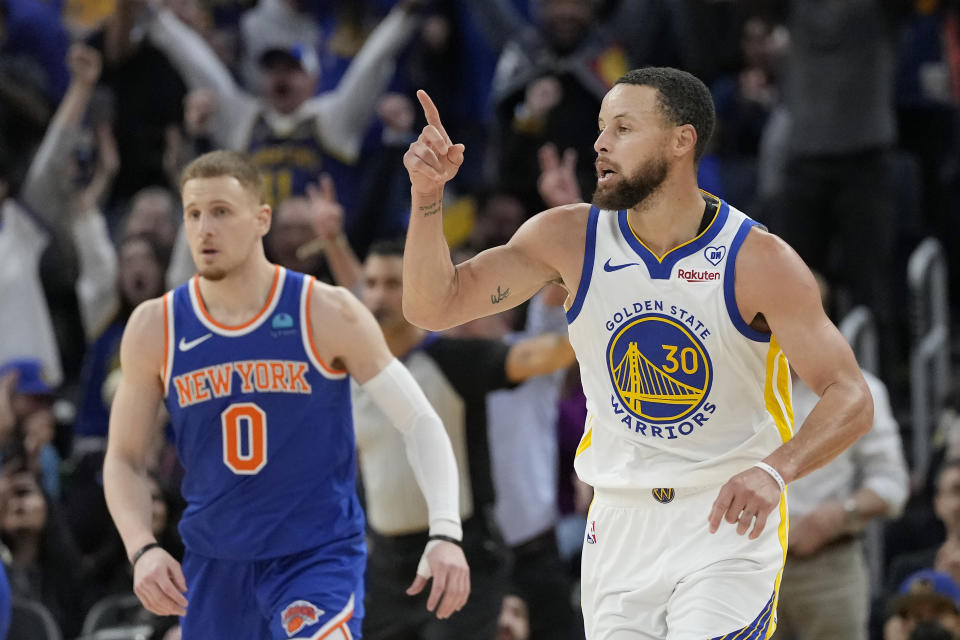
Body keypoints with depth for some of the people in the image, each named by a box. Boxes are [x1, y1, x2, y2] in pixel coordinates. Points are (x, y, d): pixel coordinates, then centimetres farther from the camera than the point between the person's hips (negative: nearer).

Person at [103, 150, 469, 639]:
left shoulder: (328, 314, -9)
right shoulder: (154, 329, -2)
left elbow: (420, 424, -5)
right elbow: (123, 459, 6)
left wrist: (445, 535, -19)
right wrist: (142, 550, -12)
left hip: (320, 556, -4)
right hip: (214, 566, 4)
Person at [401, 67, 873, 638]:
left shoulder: (759, 261, -13)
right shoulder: (570, 239, -2)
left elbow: (852, 399, -16)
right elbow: (434, 307, 0)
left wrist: (773, 471, -35)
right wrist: (427, 196, -16)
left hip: (730, 526, -4)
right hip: (619, 522, 4)